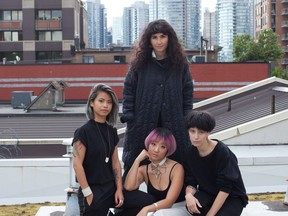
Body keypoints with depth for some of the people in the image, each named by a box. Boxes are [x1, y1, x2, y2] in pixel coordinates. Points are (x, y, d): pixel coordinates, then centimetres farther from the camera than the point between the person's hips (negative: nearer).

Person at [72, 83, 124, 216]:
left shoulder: (111, 131, 7)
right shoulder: (84, 131, -13)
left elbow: (115, 162, 9)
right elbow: (77, 164, -15)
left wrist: (119, 189, 4)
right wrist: (87, 193, -15)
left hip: (110, 189, 6)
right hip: (93, 190, -6)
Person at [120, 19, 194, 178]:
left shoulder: (180, 63, 4)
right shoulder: (140, 63, 2)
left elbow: (188, 92, 6)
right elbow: (128, 90, 2)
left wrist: (187, 120, 0)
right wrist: (128, 117, -5)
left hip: (173, 124, 0)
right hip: (143, 123, 0)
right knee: (133, 165, 5)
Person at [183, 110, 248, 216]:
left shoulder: (222, 152, -24)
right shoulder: (190, 153, -7)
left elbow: (225, 188, -23)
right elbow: (190, 182, -4)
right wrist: (189, 194, -28)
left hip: (232, 197, -3)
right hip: (208, 193, 4)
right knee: (192, 206, -30)